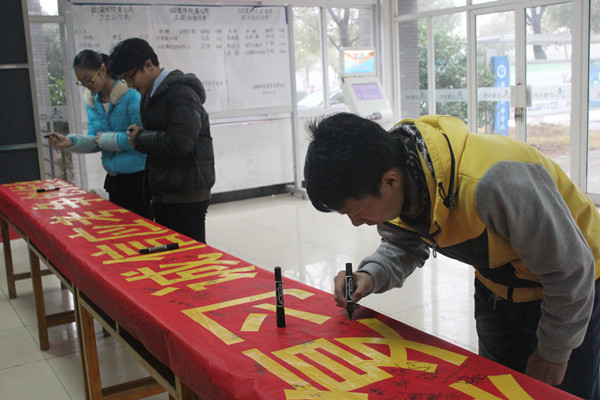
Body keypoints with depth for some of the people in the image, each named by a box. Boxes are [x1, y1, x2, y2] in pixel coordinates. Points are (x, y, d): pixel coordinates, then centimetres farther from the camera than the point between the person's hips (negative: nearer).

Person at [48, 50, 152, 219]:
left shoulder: (131, 95, -15)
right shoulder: (92, 101, 9)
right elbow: (94, 141, 9)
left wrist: (104, 139, -13)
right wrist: (70, 142, -10)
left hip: (138, 177, -8)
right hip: (114, 178, 8)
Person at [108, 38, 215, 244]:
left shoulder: (181, 92, -14)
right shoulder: (151, 95, 16)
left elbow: (180, 142, -24)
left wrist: (140, 139, -12)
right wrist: (140, 134, 4)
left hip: (187, 195, -10)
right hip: (164, 194, 10)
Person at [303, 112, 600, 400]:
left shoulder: (491, 182, -42)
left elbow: (571, 270, -26)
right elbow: (403, 245, 0)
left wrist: (553, 353, -11)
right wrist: (370, 275, -22)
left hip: (572, 292, -6)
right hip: (496, 288, 6)